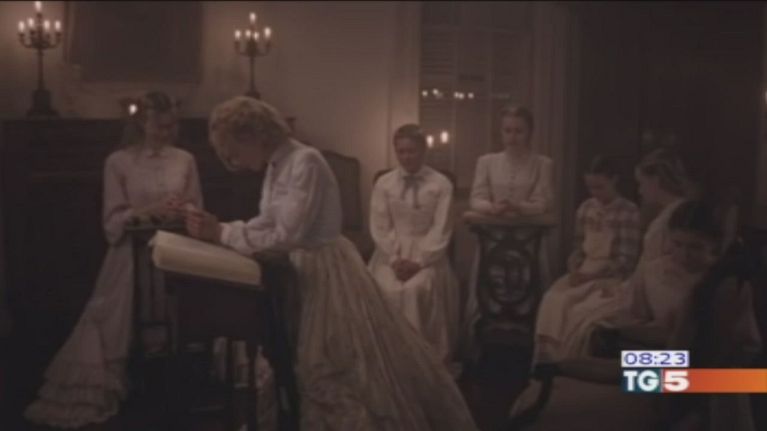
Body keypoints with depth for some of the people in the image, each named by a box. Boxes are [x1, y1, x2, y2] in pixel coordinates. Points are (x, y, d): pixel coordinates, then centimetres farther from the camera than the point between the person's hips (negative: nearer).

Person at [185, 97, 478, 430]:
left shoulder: (305, 161, -20)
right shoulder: (276, 165, 7)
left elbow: (287, 236, -24)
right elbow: (266, 226, 9)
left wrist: (223, 233, -19)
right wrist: (216, 230, -3)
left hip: (326, 273, -9)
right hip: (301, 273, 9)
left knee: (346, 367, 3)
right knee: (310, 368, 18)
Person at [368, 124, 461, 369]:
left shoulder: (441, 184, 1)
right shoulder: (383, 183, 7)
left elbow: (441, 230, -5)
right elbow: (379, 228, 2)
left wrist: (418, 261, -15)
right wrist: (395, 259, -12)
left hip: (426, 255, -2)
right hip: (391, 254, 2)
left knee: (417, 289, -29)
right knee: (388, 290, -25)